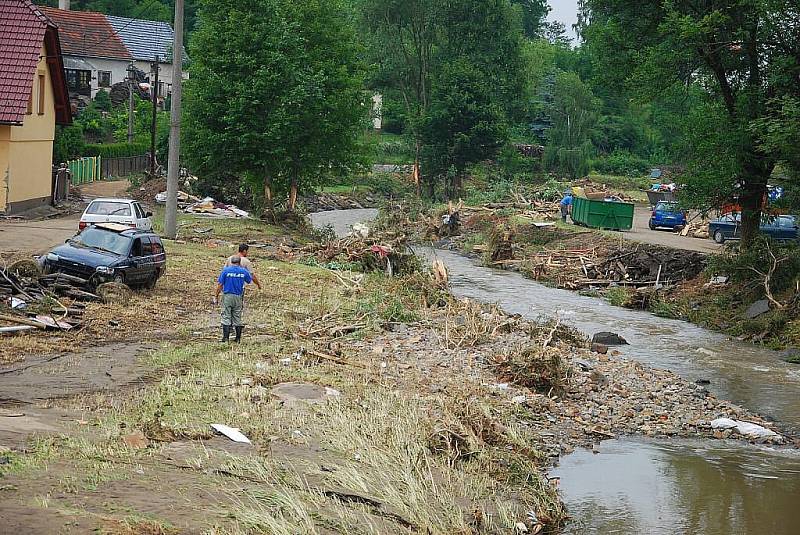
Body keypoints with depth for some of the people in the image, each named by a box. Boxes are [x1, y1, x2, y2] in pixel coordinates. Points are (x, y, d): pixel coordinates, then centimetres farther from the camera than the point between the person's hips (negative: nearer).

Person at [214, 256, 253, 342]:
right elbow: (249, 281, 18)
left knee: (226, 317, 0)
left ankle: (226, 337, -7)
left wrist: (216, 296, 2)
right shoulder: (243, 271, 0)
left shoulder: (225, 270, -6)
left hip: (227, 296, -2)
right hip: (238, 296, 2)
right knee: (237, 317, 10)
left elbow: (220, 284, -6)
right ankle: (238, 337, 13)